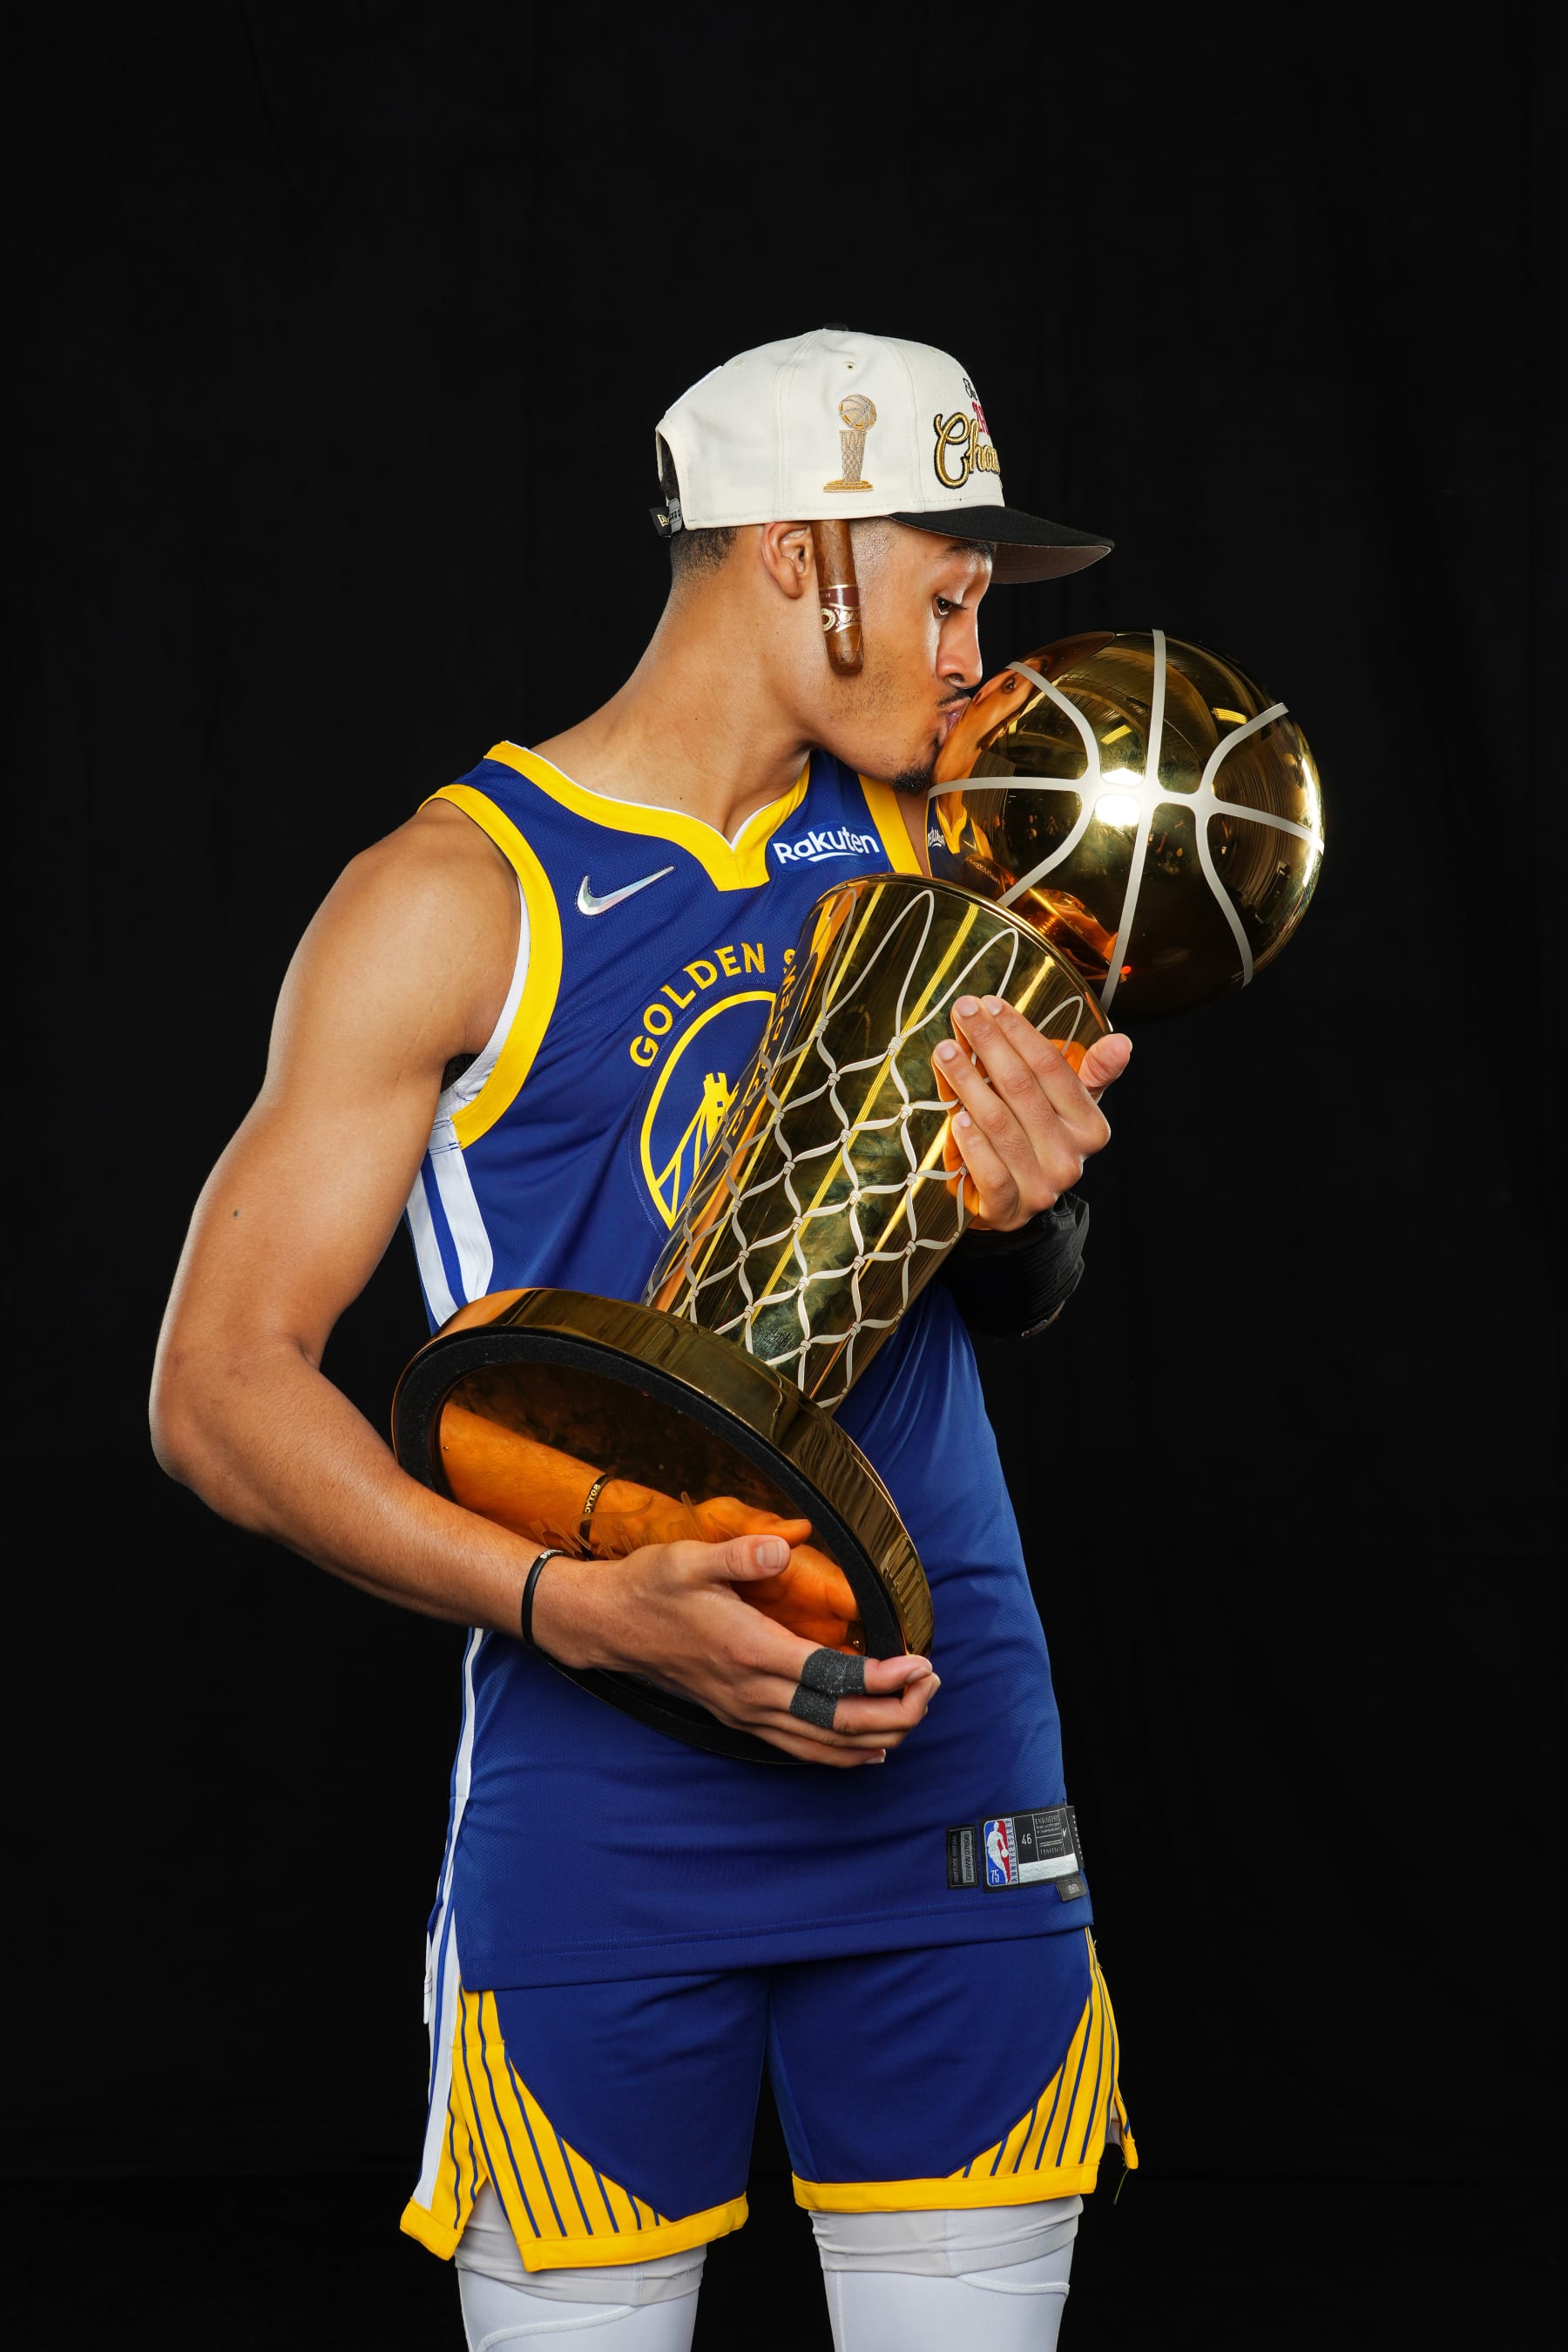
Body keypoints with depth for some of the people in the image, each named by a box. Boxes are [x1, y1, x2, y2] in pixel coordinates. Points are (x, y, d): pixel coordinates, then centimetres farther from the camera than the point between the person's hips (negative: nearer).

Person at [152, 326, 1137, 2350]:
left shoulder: (916, 850, 11)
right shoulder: (454, 894, -5)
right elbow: (219, 1390, -9)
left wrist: (1025, 1208, -9)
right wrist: (585, 1608, -22)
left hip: (951, 1754, 5)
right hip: (604, 1790, -4)